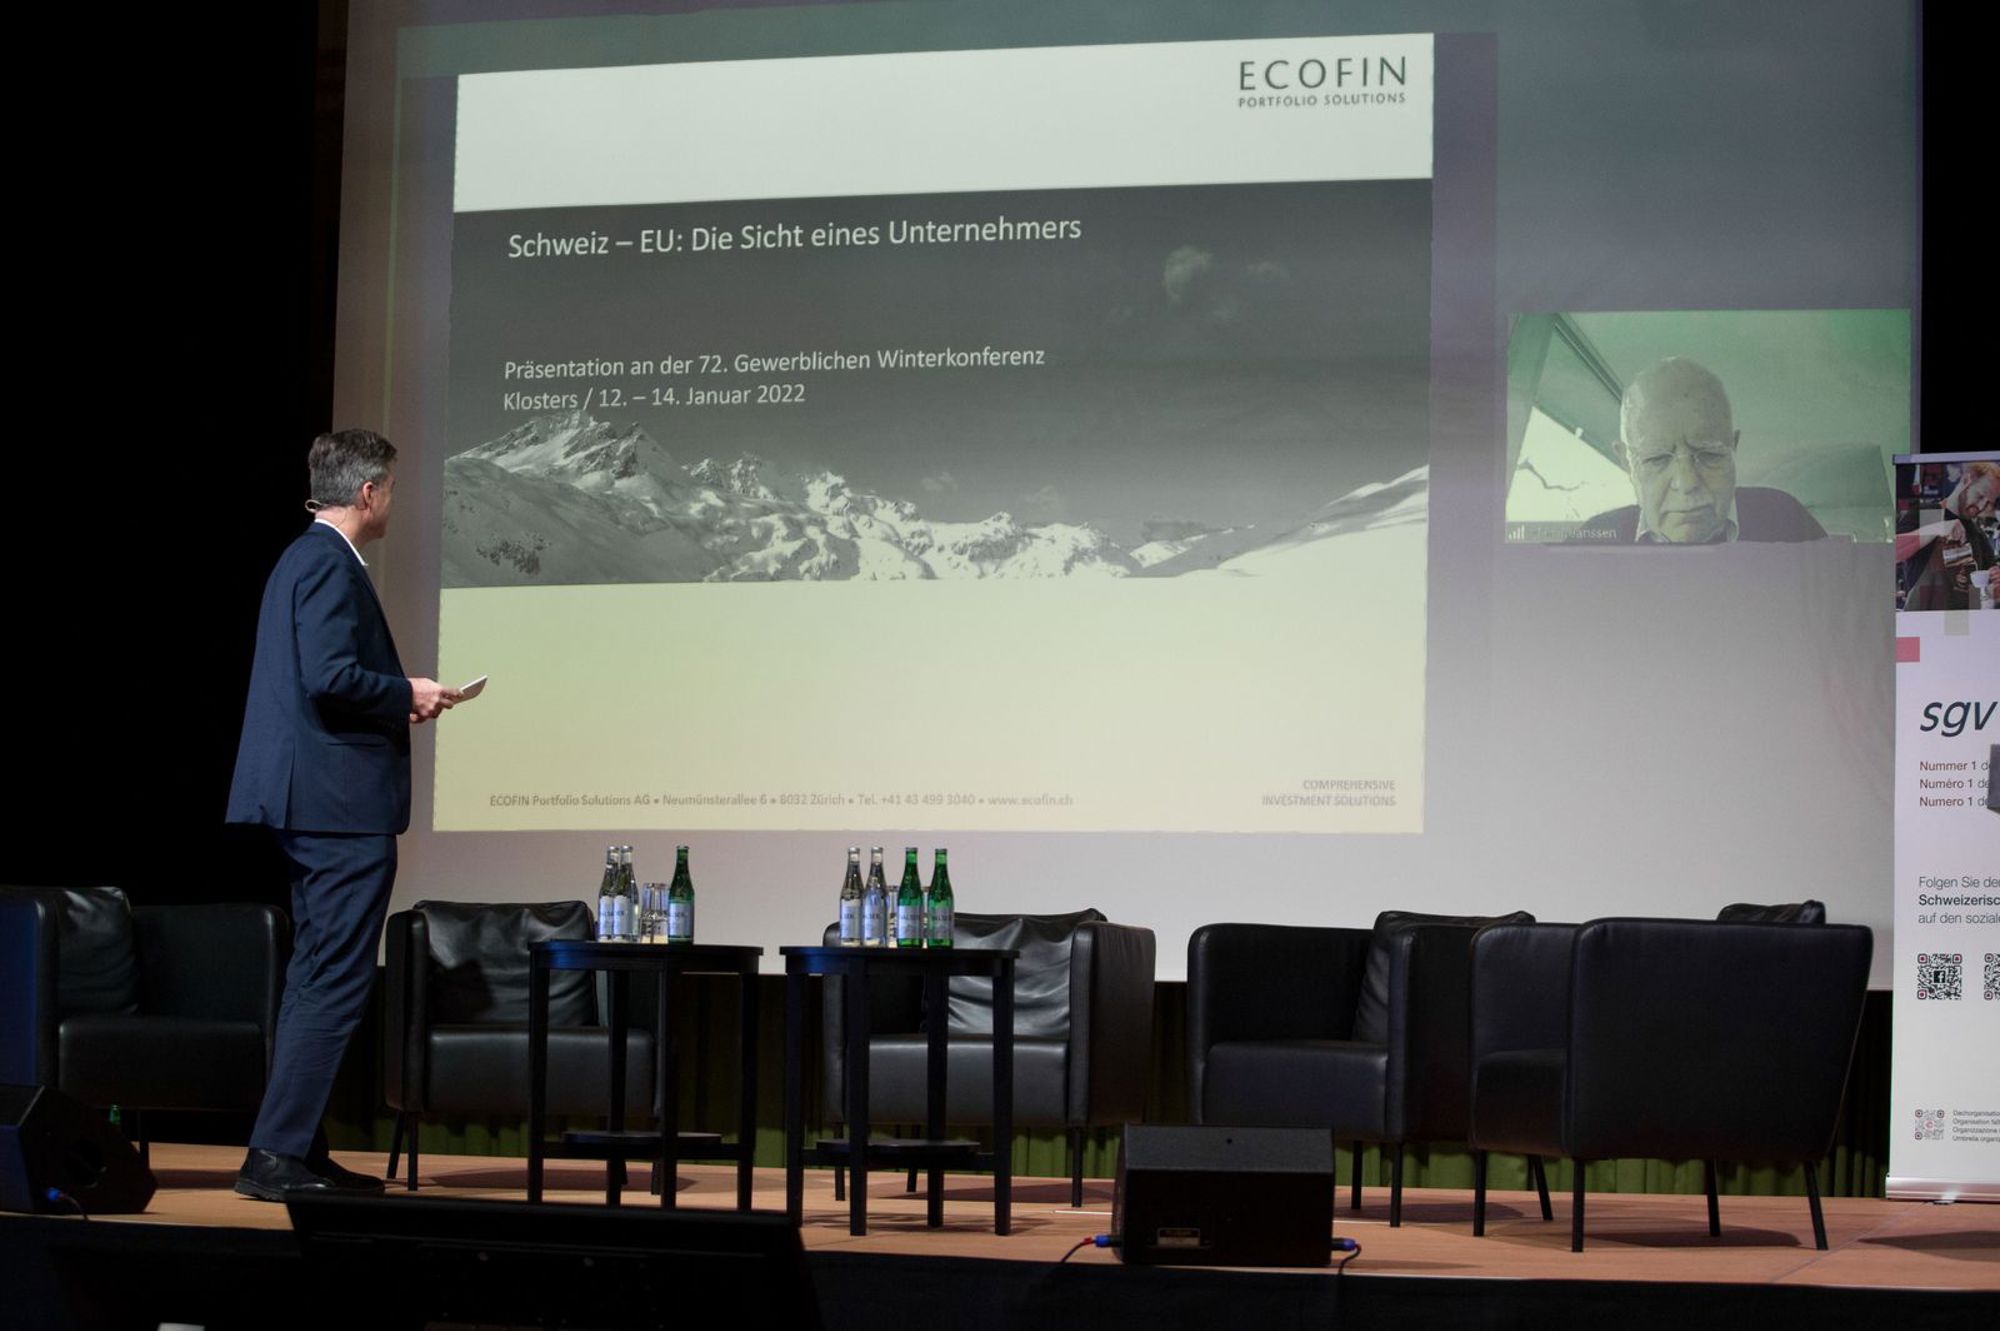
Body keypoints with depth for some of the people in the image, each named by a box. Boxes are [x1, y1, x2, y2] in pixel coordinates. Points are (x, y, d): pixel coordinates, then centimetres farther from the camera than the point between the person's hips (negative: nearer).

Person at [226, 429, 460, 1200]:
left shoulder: (305, 557, 18)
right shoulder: (331, 564, -14)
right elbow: (331, 676, -24)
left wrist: (396, 702, 13)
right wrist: (407, 695, -9)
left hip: (315, 806, 11)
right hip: (344, 801, -11)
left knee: (318, 978, 14)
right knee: (334, 983, -9)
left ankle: (297, 1149, 19)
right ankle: (276, 1155, -10)